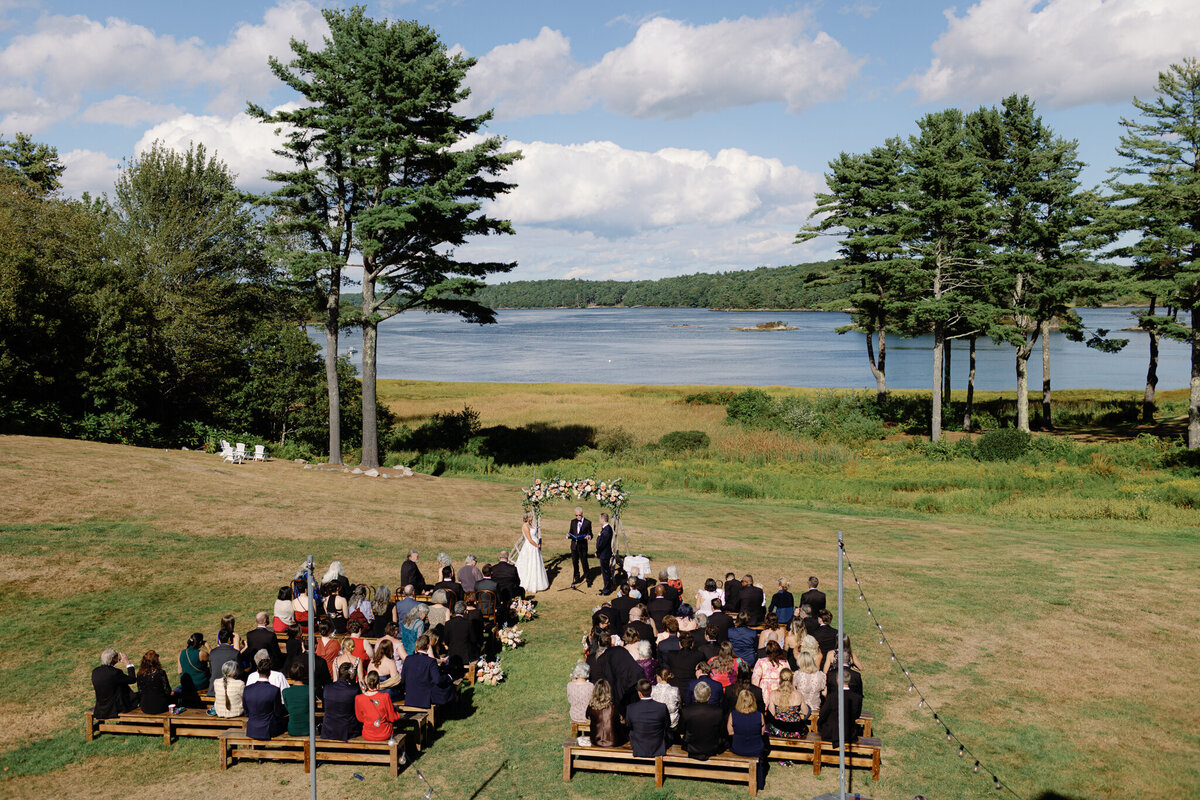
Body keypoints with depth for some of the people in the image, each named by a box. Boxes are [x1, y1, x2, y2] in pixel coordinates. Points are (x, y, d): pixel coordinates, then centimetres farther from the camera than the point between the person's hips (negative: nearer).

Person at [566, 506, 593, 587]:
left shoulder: (587, 522, -3)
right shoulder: (573, 522, 9)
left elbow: (590, 534, -1)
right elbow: (571, 533, 12)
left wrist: (588, 536, -23)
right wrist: (568, 535, -10)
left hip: (582, 546, -4)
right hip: (574, 545, 4)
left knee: (584, 563, -3)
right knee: (575, 563, 13)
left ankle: (588, 580, 8)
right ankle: (577, 579, 28)